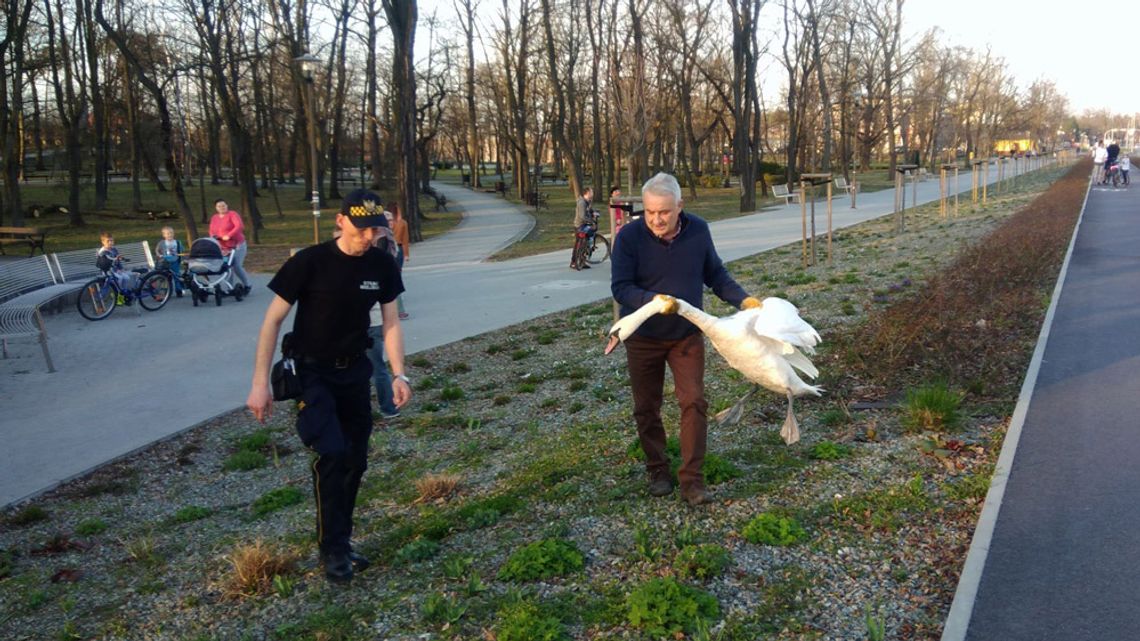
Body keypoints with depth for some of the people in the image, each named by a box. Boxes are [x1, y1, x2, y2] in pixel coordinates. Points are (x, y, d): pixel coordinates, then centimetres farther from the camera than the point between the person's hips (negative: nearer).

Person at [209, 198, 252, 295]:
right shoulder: (214, 218, 14)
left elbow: (240, 226, -20)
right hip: (223, 247, 5)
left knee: (236, 266, -13)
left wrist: (228, 235, -27)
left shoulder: (232, 214, -5)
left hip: (237, 245, -5)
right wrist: (214, 237, -10)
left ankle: (247, 286, 4)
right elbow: (211, 231, 14)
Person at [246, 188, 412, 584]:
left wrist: (399, 375, -8)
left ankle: (339, 543, 24)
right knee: (331, 453, -20)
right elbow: (273, 320, -12)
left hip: (354, 372, 5)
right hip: (311, 372, -5)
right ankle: (332, 550, -5)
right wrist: (260, 383, -16)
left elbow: (391, 322, 3)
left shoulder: (382, 265, -5)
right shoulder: (310, 262, -17)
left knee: (355, 460, 7)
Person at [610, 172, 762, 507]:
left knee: (694, 403, -5)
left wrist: (743, 300, -5)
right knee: (647, 408, 9)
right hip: (643, 338, -1)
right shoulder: (630, 236, -18)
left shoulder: (698, 231, -9)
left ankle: (692, 480, 3)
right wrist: (653, 299, -37)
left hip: (687, 335, 1)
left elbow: (715, 274, 5)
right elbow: (620, 288, -19)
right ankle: (657, 470, 28)